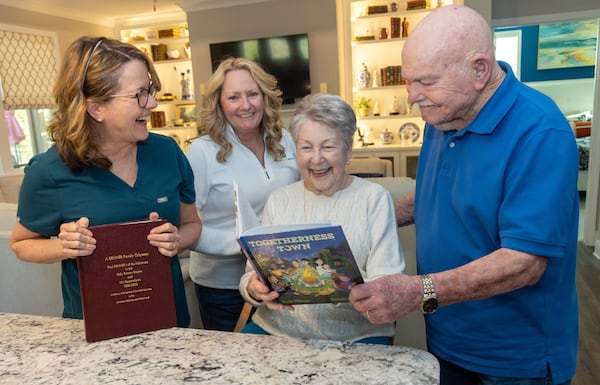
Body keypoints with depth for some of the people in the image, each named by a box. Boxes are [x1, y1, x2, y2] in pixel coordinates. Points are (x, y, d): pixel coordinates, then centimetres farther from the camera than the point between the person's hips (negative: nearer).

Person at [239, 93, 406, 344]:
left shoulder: (375, 199, 2)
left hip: (354, 336, -2)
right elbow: (253, 273, 10)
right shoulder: (279, 199, 12)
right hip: (276, 329, 3)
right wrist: (255, 288, -14)